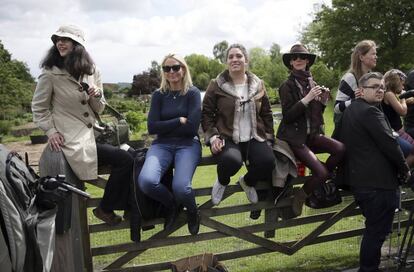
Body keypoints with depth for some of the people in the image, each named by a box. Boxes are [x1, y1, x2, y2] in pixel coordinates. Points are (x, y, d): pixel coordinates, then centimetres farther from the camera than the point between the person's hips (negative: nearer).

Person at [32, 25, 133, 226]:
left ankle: (123, 205, 11)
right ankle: (105, 209, 4)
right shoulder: (50, 73, -6)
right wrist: (51, 131, -12)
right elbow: (38, 108, 0)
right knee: (124, 160, -16)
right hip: (71, 139, -6)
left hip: (92, 134, 6)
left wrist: (97, 96, -9)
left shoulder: (91, 71, 8)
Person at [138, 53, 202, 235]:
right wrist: (179, 120, -7)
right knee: (146, 181, -29)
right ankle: (171, 206, 6)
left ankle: (192, 210, 9)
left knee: (180, 187, -30)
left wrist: (165, 127, -3)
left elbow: (192, 127, -10)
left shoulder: (192, 93, 1)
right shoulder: (159, 95, 9)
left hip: (187, 144, -2)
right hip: (162, 145, 3)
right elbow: (152, 127, -2)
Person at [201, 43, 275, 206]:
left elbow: (266, 113, 16)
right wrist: (212, 137, -9)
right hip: (227, 138, -3)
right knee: (232, 161, -37)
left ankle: (247, 181, 11)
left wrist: (269, 138, 9)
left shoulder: (258, 84, 10)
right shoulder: (216, 85, 1)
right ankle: (222, 181, 4)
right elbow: (206, 113, 3)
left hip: (254, 138, 3)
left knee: (268, 162, -28)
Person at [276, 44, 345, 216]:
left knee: (340, 149, -22)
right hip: (294, 136, -5)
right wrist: (306, 100, -23)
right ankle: (299, 198, 9)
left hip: (312, 133, 5)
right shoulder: (287, 86, -7)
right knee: (322, 172, -19)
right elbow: (287, 116, -15)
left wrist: (323, 101, -3)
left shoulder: (312, 83, 10)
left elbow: (316, 113, 16)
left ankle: (320, 183, 2)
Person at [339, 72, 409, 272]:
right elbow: (389, 144, -17)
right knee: (377, 231, -1)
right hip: (378, 182, -10)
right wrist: (404, 169, -2)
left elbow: (342, 142, 23)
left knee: (373, 230, 19)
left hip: (359, 179, 10)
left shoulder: (350, 110, 15)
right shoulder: (370, 112, -15)